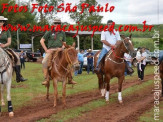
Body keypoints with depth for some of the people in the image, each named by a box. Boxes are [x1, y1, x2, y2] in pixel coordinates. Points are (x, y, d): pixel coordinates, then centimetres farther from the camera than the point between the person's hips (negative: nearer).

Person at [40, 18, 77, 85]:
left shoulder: (62, 33, 11)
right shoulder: (49, 32, 1)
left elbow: (64, 43, 16)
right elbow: (42, 41, 3)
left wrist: (62, 48, -6)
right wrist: (46, 50, -4)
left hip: (59, 50, 3)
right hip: (51, 50, -3)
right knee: (44, 62, -27)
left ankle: (70, 79, 0)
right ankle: (46, 79, -21)